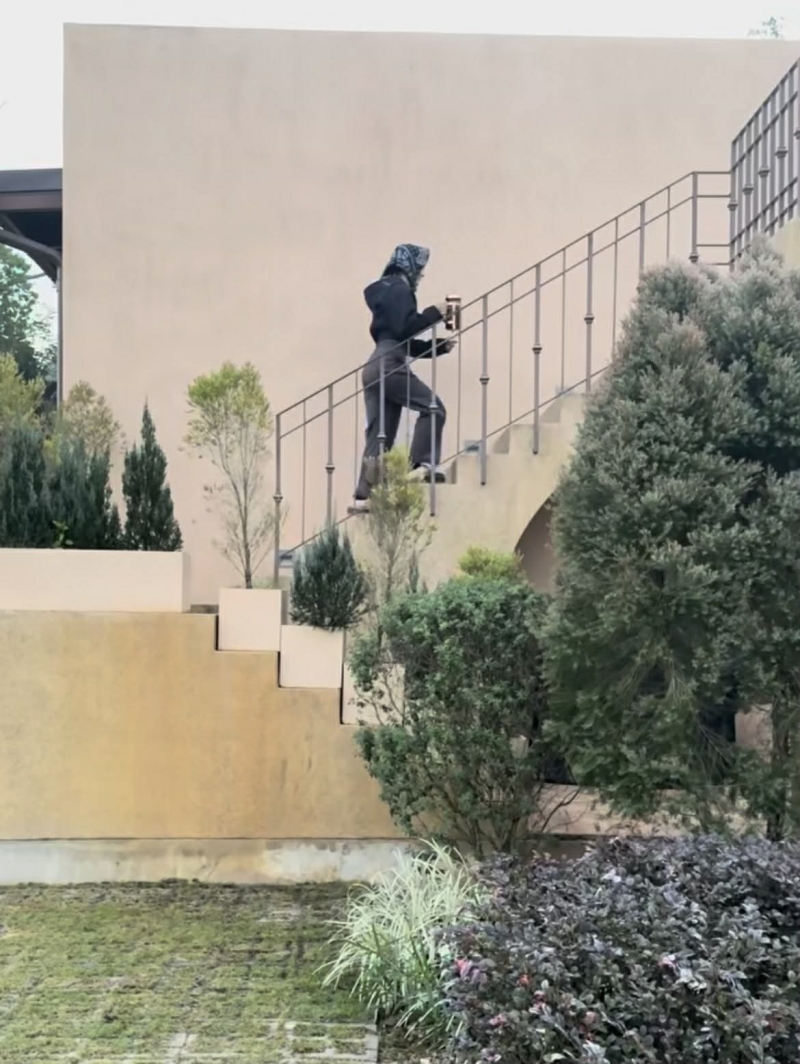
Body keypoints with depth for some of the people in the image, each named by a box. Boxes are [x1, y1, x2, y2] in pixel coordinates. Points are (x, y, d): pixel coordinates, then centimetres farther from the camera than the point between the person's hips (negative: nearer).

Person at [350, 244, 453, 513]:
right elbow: (405, 329, -17)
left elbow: (404, 342, 28)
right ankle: (422, 464, -15)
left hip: (376, 367, 9)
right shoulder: (400, 290, -3)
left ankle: (364, 496, 2)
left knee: (379, 438, 5)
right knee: (432, 407, -6)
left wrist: (440, 346, 22)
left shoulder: (386, 291, 27)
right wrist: (434, 312, -6)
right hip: (389, 366, -9)